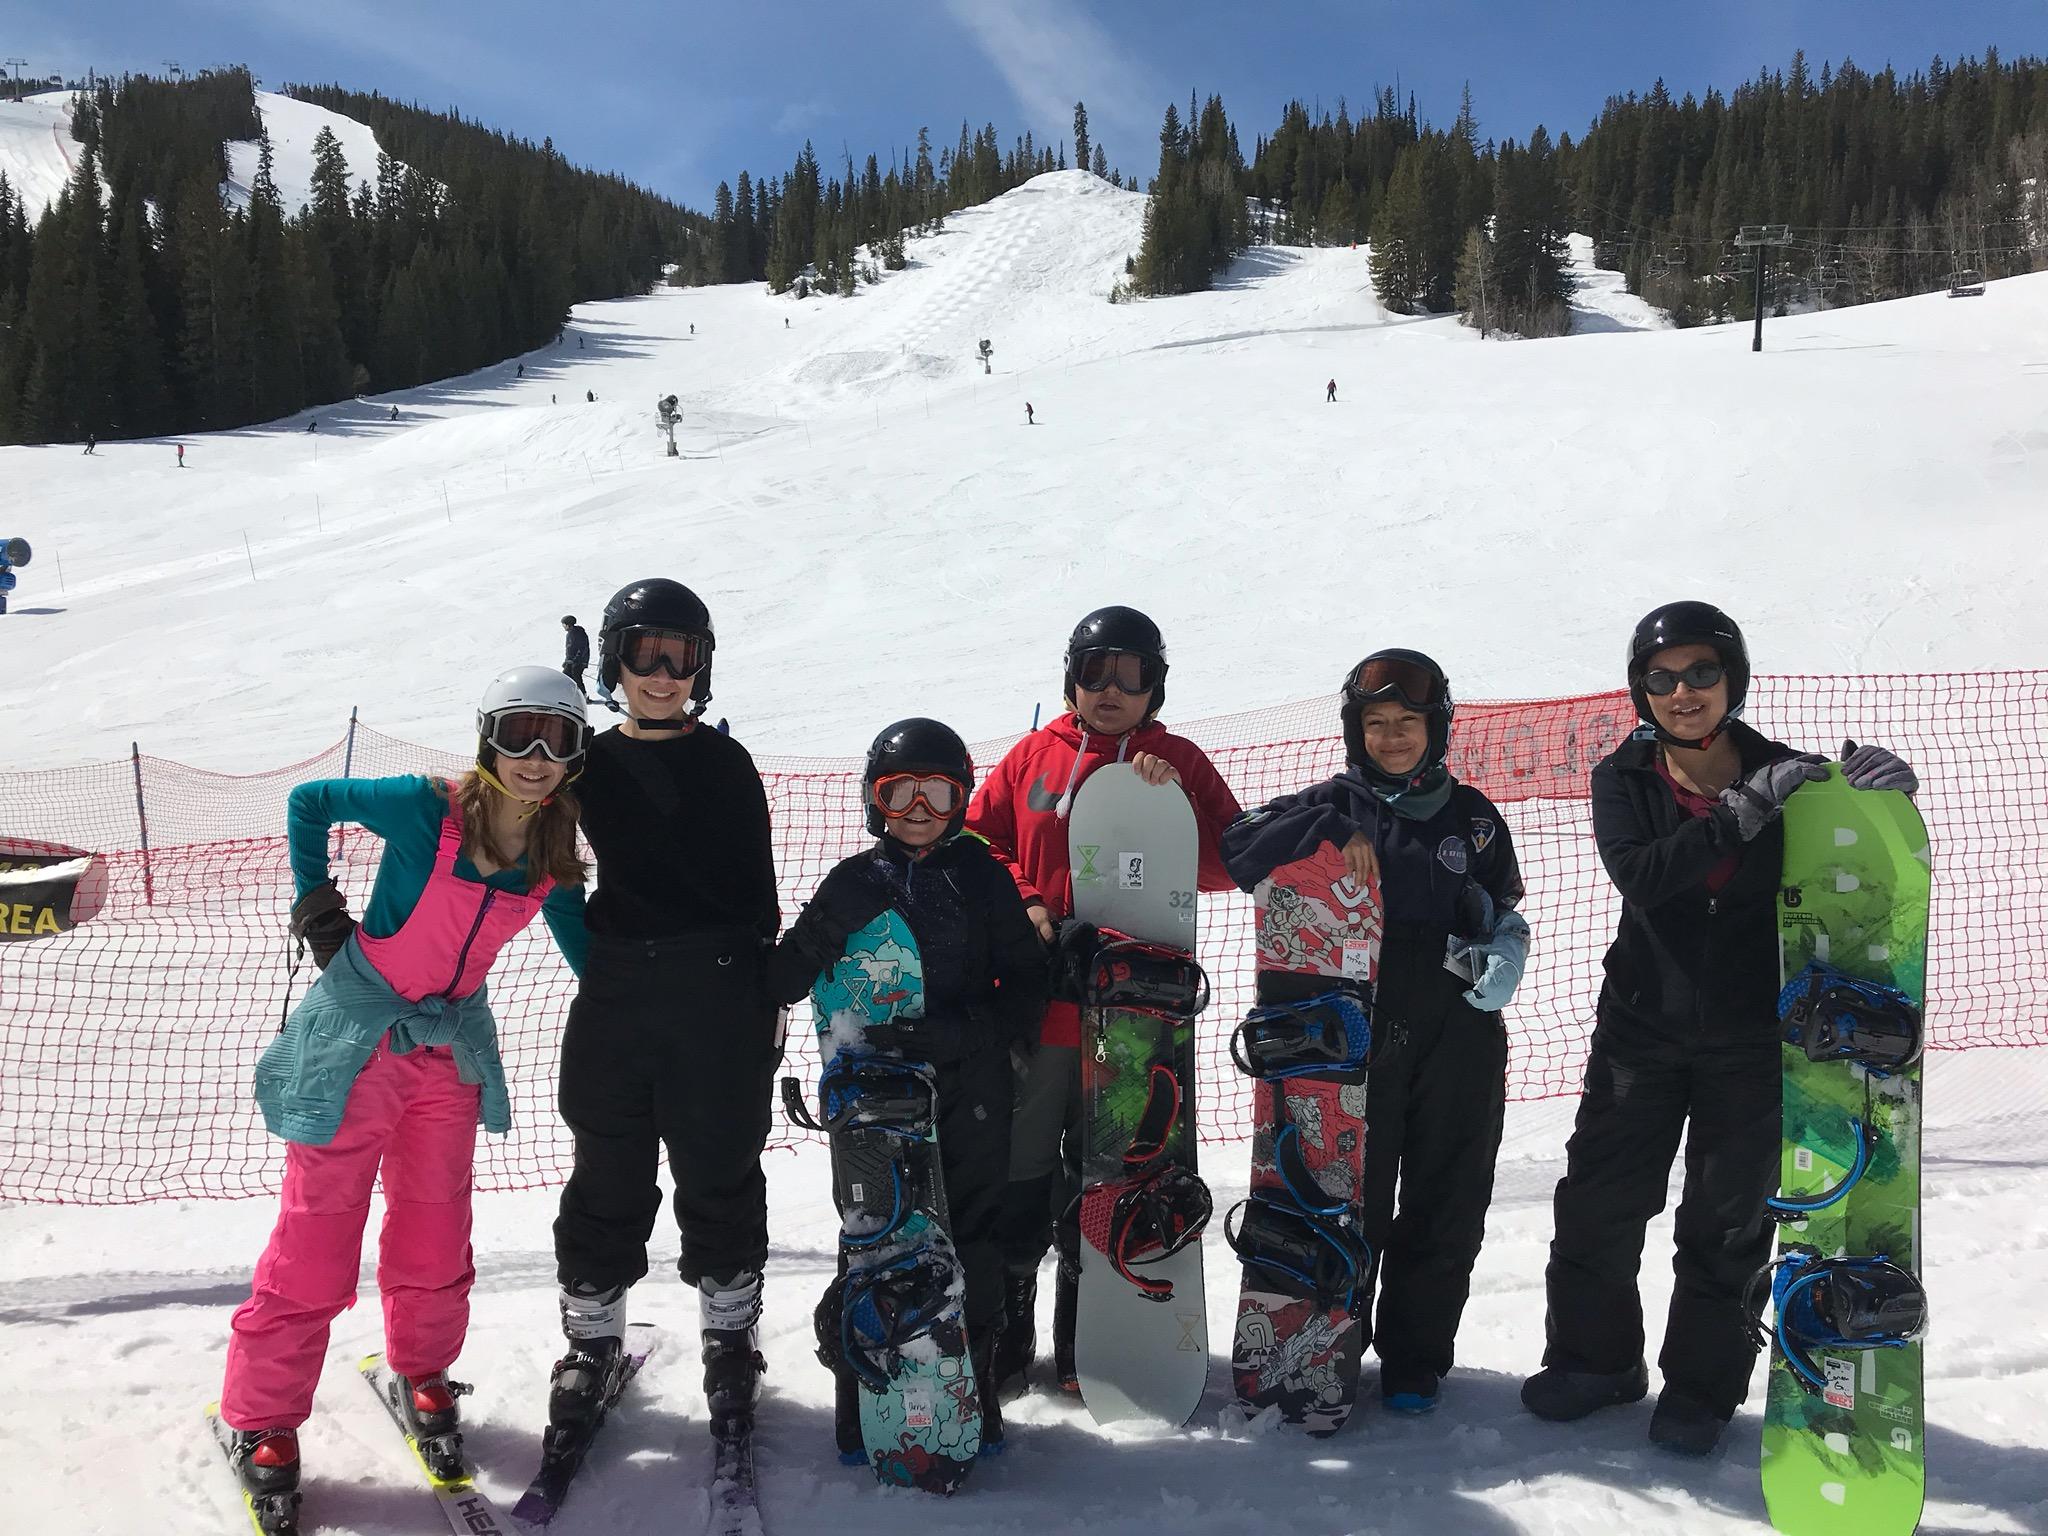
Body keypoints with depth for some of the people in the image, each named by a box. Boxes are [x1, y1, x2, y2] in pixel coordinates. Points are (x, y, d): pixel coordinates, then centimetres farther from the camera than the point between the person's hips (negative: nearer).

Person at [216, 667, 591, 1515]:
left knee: (434, 1235, 15)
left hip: (454, 1050, 5)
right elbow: (308, 802, -5)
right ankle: (260, 1419, 21)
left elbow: (586, 950, 9)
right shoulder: (427, 809, -20)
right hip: (357, 1040, -4)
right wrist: (316, 908, -7)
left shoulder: (553, 857, -6)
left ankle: (422, 1368, 40)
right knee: (315, 1244, 3)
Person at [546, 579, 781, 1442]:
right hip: (614, 993, 2)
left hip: (719, 991, -2)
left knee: (720, 1173, 7)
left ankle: (730, 1336, 26)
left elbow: (756, 892, 2)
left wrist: (764, 1003, -1)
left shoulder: (726, 763, 0)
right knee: (608, 1176, 10)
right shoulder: (592, 764, 7)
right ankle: (594, 1337, 28)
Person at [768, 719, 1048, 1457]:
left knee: (972, 1236, 6)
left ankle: (972, 1381, 21)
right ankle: (861, 1381, 17)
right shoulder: (853, 883, 7)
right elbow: (786, 977, 9)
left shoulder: (980, 875, 5)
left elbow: (1026, 982, 4)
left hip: (970, 1090, 0)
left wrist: (965, 1031, -10)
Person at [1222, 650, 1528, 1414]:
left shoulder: (1472, 814, 11)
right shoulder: (1336, 803, 5)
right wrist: (1334, 834, -19)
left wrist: (1502, 963, -4)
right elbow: (1240, 851, -8)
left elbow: (1505, 915, 17)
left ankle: (1415, 1358, 25)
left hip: (1459, 1037, 2)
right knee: (1349, 1197, 3)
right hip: (1357, 1034, -2)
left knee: (1444, 1206, 8)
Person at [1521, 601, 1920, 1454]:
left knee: (1727, 1220, 10)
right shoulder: (1623, 781, -5)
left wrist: (1883, 793, -26)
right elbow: (1638, 877, -22)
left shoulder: (1786, 776, -5)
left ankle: (1702, 1384, 28)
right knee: (1597, 1200, 6)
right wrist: (1742, 813, -32)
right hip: (1642, 1026, 1)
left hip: (1752, 1037, -1)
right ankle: (1595, 1356, 27)